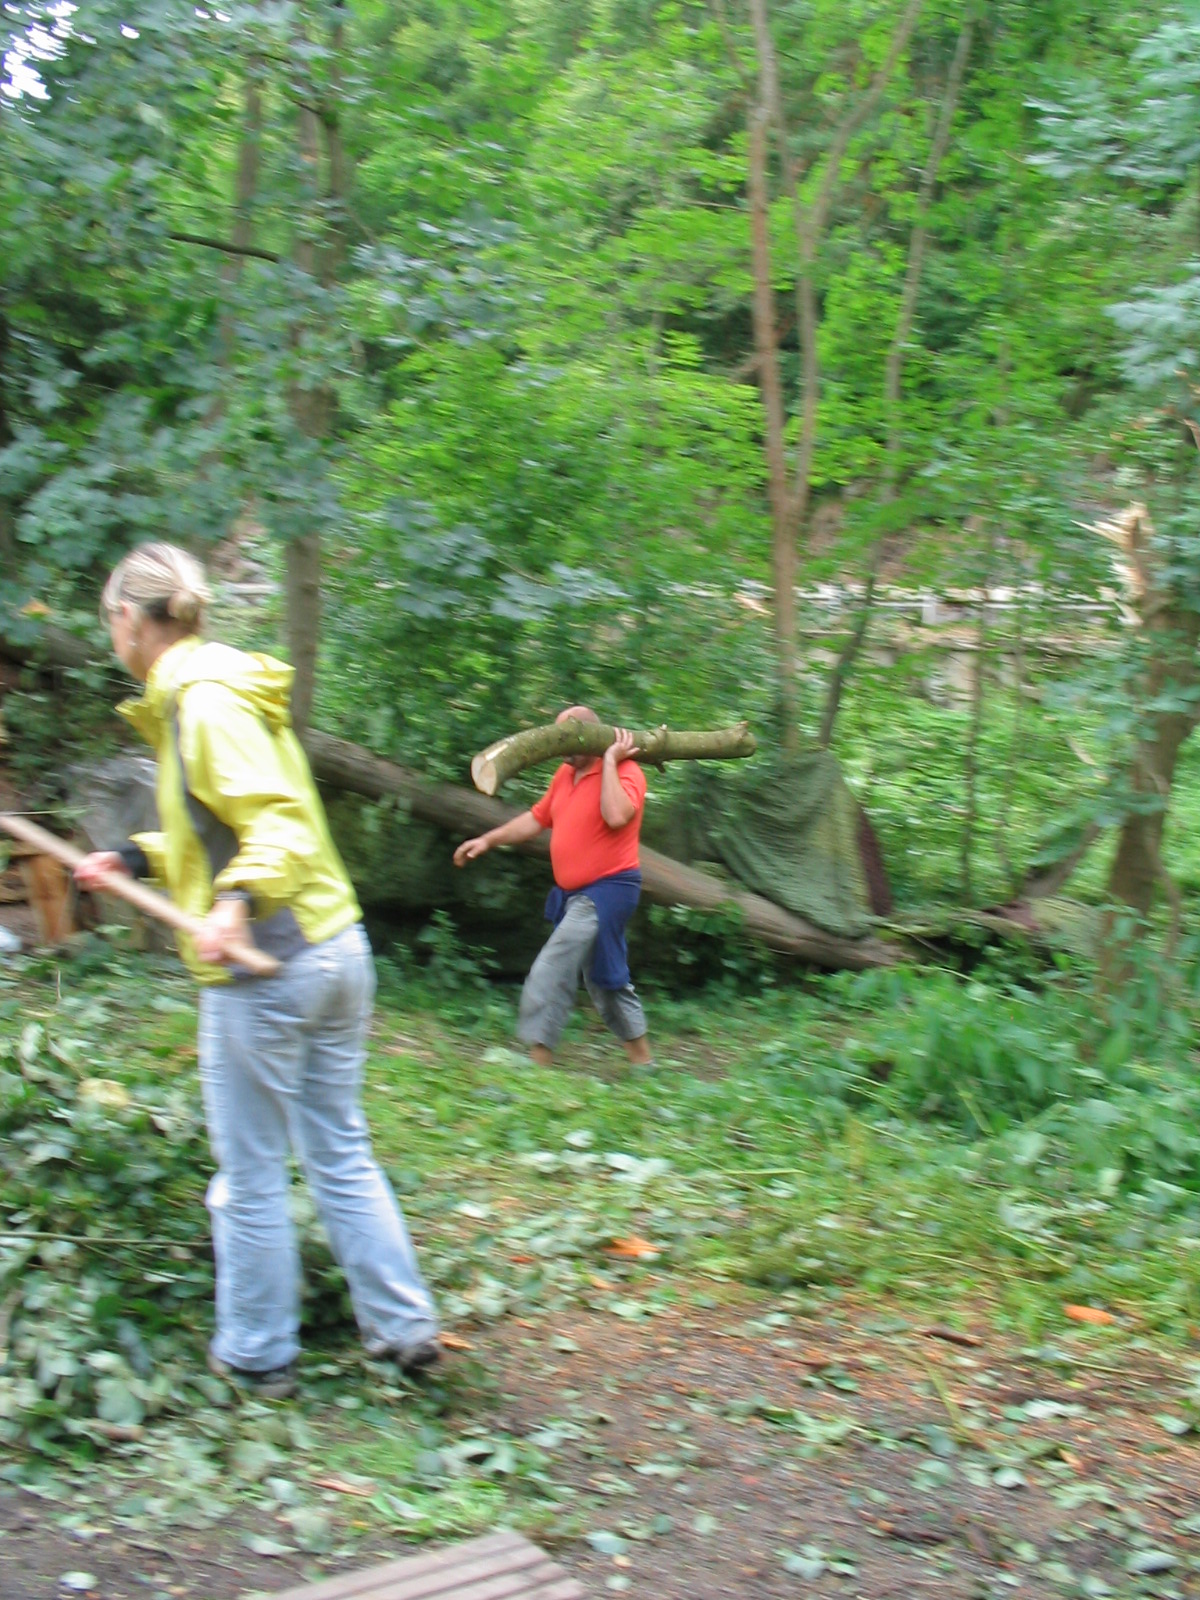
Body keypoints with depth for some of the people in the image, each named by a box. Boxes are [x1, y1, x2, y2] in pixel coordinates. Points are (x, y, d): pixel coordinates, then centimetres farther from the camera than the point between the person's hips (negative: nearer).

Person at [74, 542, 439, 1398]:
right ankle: (404, 1326, 22)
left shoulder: (203, 701, -13)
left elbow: (278, 819, -21)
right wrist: (136, 857, 30)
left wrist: (235, 903, -35)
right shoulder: (221, 688, 16)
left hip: (263, 966, -9)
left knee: (250, 1175, 6)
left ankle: (256, 1355, 20)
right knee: (341, 1154, 16)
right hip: (338, 947, 9)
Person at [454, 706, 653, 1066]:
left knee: (550, 974, -15)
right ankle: (643, 1061, 30)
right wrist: (488, 840, 14)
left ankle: (537, 1062, -10)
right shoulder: (565, 773, 9)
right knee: (605, 978, 17)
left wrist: (610, 761, -25)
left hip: (606, 891, -9)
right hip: (575, 894, 9)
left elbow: (616, 816, -35)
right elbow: (537, 818, 19)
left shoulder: (625, 773, -15)